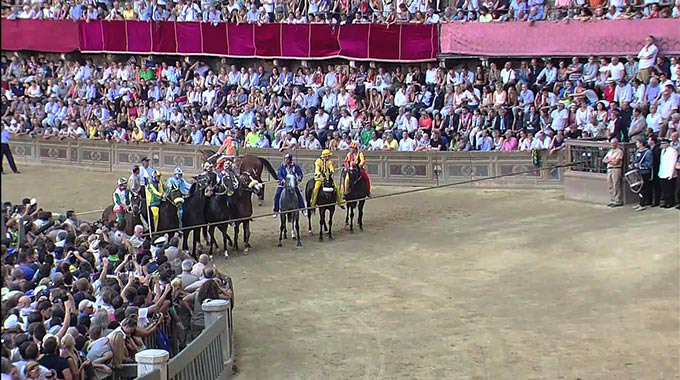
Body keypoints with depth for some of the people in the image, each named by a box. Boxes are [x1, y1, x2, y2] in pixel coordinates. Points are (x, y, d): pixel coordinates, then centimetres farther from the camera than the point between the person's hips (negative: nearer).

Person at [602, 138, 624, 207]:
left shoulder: (619, 151, -4)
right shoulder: (610, 151, 20)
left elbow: (616, 162, -13)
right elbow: (604, 160, 13)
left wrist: (609, 160, 2)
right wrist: (612, 160, -4)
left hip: (616, 169, -8)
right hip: (609, 169, 8)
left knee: (616, 186, -9)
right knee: (610, 186, 7)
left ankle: (617, 201, -6)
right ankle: (612, 201, 13)